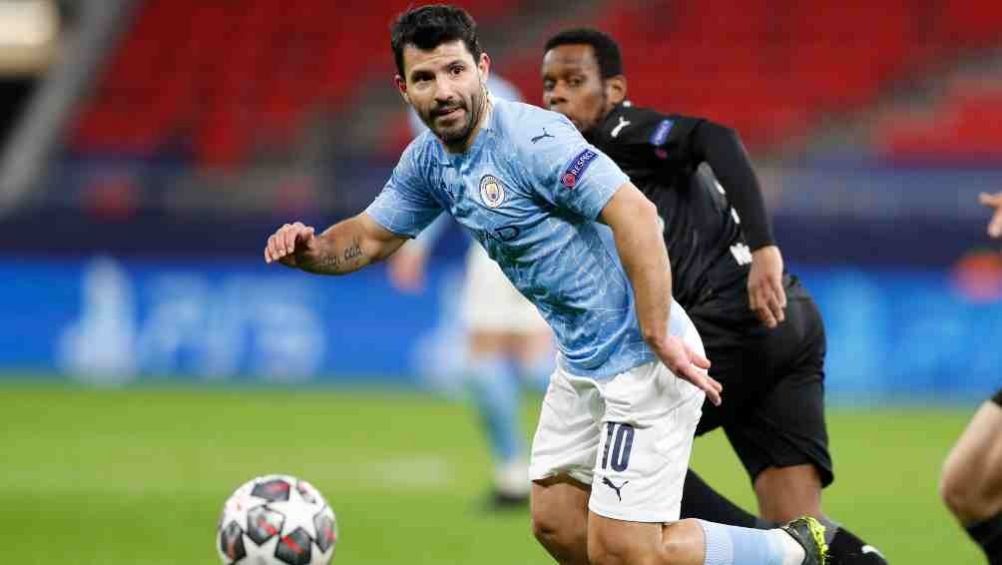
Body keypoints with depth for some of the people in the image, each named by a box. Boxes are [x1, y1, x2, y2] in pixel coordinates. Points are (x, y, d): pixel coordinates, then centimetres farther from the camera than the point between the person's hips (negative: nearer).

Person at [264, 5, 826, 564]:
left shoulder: (531, 138, -22)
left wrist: (659, 340, -29)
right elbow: (370, 237, 18)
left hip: (640, 360, -9)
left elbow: (635, 214, -29)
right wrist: (310, 250, -4)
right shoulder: (428, 160, 5)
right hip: (581, 364, 9)